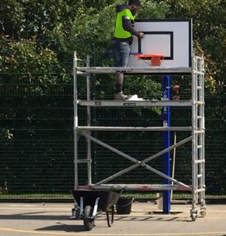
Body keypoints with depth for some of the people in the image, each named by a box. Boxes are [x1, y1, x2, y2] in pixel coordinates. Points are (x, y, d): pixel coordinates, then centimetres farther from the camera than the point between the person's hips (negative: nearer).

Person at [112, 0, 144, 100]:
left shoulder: (122, 11, 21)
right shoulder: (126, 12, -10)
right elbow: (127, 27, -22)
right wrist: (138, 34, -13)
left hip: (116, 42, 10)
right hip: (123, 43, -10)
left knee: (119, 69, 13)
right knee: (121, 69, -12)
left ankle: (119, 92, 15)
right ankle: (118, 93, -16)